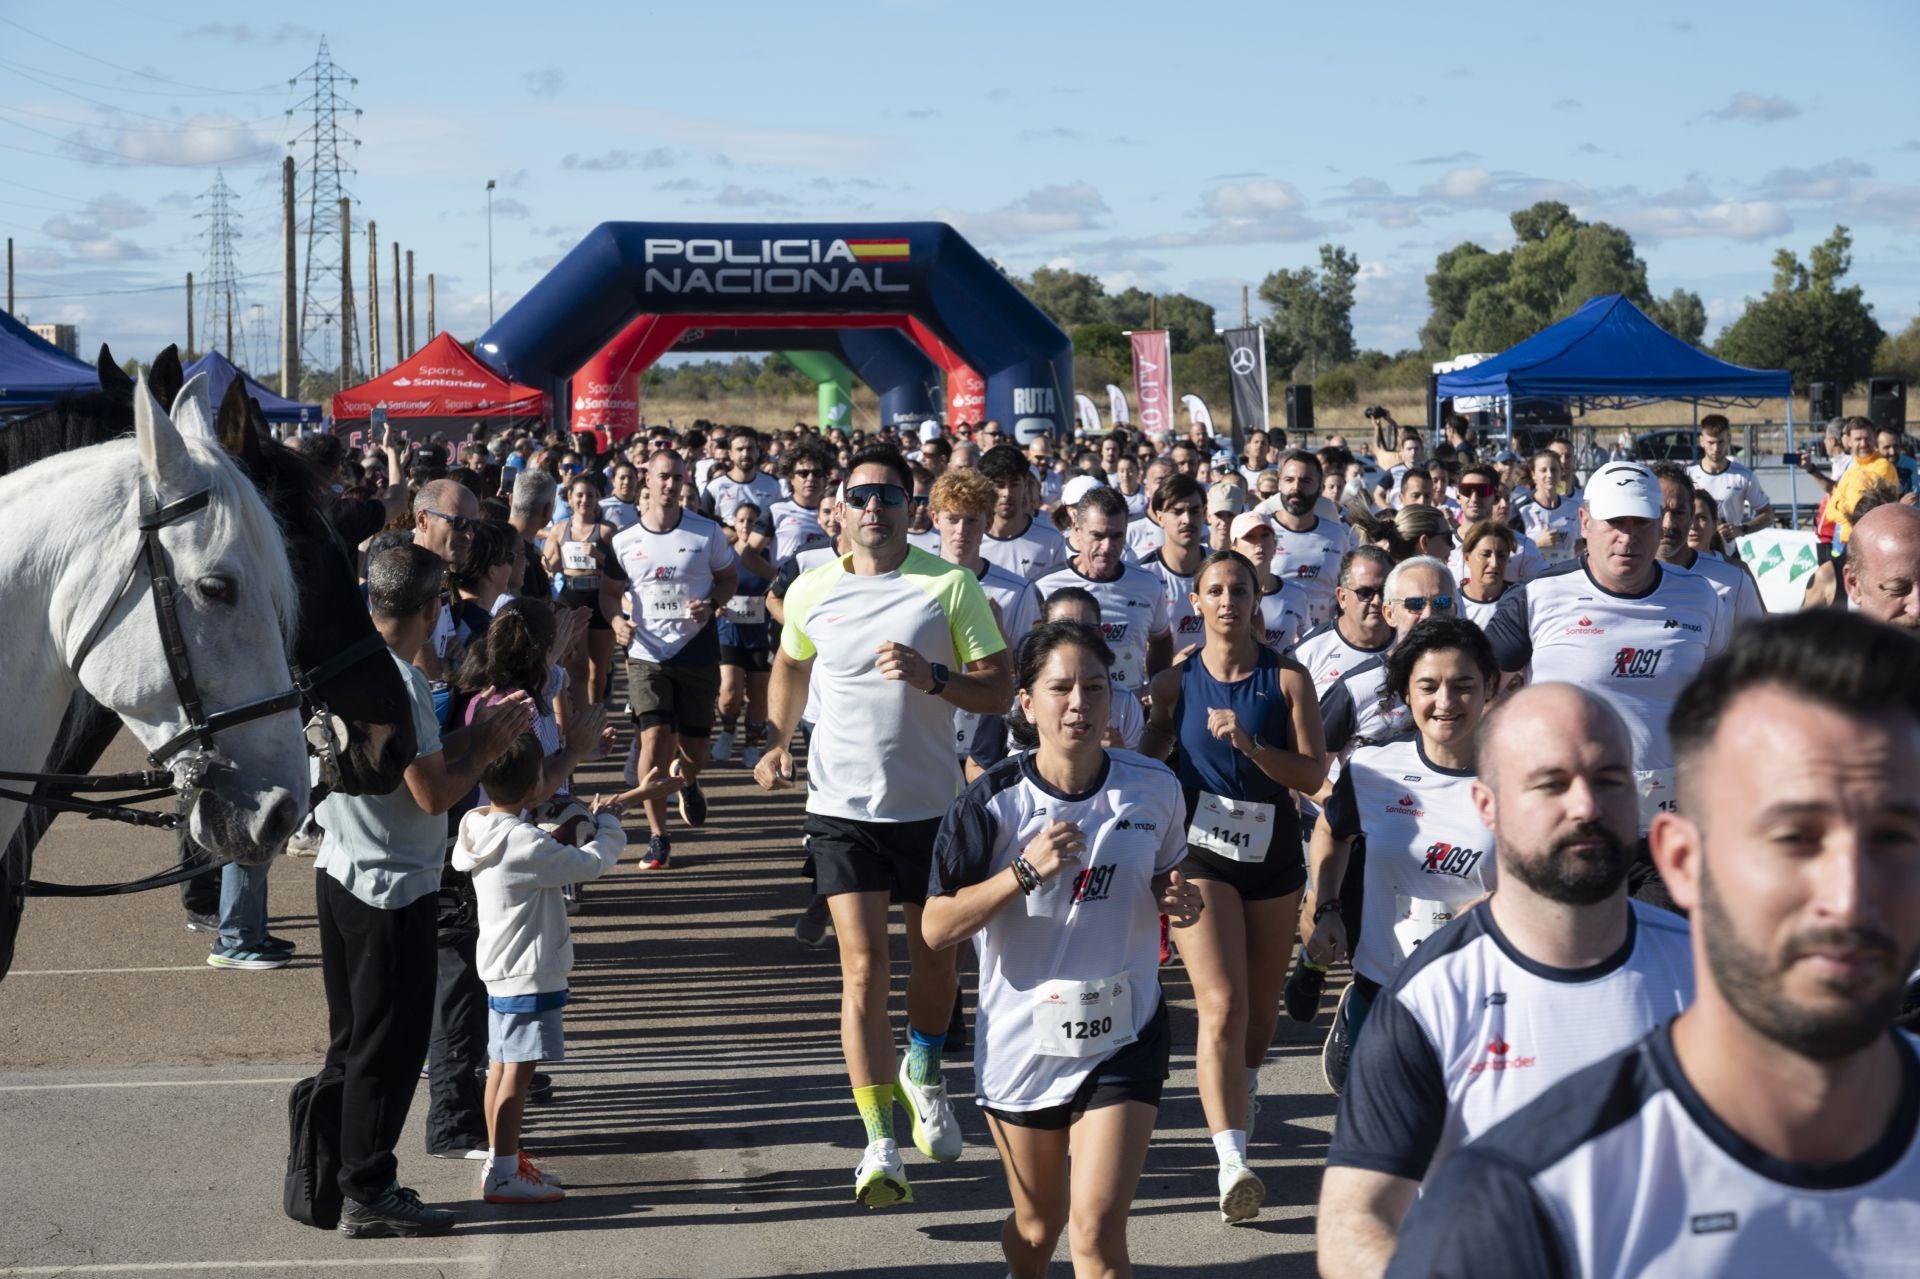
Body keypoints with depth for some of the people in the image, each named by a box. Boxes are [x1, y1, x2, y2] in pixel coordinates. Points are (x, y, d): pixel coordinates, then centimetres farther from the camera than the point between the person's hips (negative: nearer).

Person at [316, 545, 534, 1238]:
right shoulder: (400, 683, -22)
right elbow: (434, 794, -20)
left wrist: (470, 735, 12)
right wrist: (486, 747, -4)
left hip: (338, 875, 9)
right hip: (394, 889, -9)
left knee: (352, 1042, 17)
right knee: (389, 1048, 1)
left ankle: (335, 1176, 25)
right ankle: (368, 1194, 8)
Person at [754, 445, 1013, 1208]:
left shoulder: (950, 586, -6)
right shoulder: (811, 591, 2)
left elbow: (997, 690, -7)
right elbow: (791, 666, 22)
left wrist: (932, 676, -23)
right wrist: (776, 742, 9)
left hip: (931, 803, 0)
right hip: (843, 806, 0)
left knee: (935, 959, 15)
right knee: (863, 967, -9)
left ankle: (922, 1073, 45)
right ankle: (879, 1145, -9)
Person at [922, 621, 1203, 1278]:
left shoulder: (1154, 787, -4)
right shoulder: (996, 800, -11)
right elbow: (937, 927, -12)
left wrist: (1177, 901, -8)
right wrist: (1027, 870, -23)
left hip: (1124, 1035, 0)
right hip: (1021, 1037, 0)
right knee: (1037, 1225, 18)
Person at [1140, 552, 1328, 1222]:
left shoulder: (1288, 678, 0)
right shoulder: (1175, 682, 1)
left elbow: (1312, 774, -6)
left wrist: (1250, 745, -21)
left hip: (1273, 852, 2)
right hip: (1201, 852, -2)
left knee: (1261, 1006, 14)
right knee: (1223, 1005, -17)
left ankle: (1240, 1110, 43)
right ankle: (1232, 1163, -25)